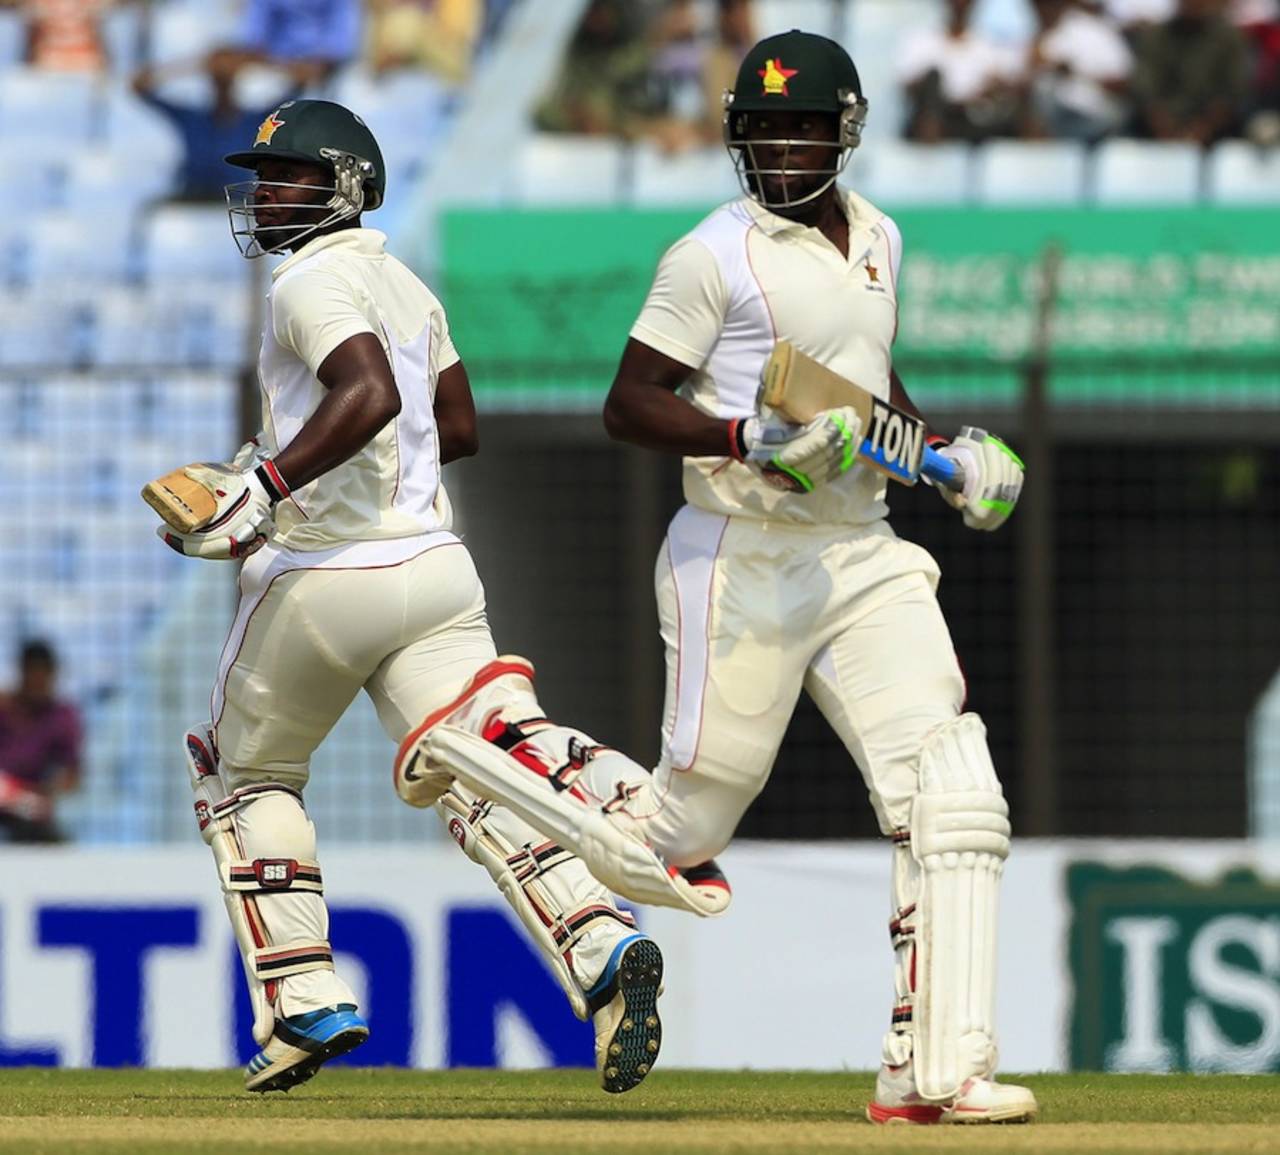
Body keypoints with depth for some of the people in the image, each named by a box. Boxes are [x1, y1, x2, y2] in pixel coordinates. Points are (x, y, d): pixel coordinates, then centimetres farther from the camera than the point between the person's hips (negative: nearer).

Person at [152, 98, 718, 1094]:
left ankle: (303, 1004, 11)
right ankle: (602, 946, -30)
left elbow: (370, 394, -28)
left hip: (323, 575, -7)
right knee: (482, 779, -6)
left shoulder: (314, 282, -10)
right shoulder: (405, 285, 17)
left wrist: (264, 487, -30)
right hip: (433, 566, 7)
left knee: (246, 774, 16)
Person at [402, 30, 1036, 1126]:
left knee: (954, 805, -10)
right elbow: (629, 404, -11)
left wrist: (949, 454, 13)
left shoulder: (878, 240, 13)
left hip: (866, 561, 6)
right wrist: (750, 437, -25)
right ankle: (464, 743, 24)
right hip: (742, 563, -6)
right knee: (671, 839, 0)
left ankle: (934, 1072, -11)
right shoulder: (717, 254, -9)